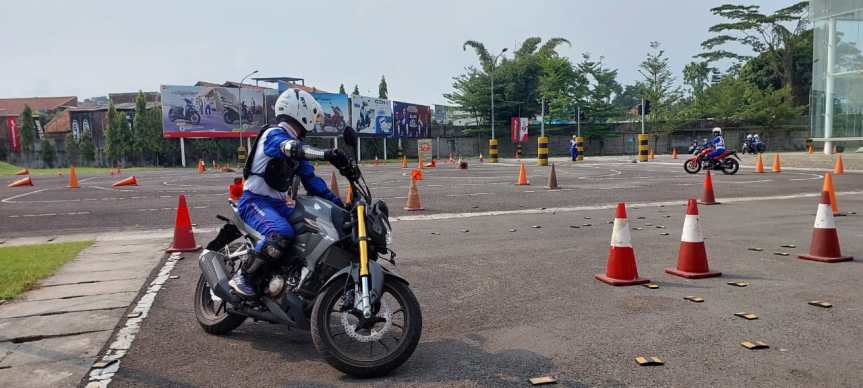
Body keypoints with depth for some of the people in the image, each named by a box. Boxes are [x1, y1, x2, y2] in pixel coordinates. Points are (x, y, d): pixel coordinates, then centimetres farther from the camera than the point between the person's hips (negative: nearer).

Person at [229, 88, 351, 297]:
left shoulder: (297, 141, 15)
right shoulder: (273, 134, -12)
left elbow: (311, 179, 12)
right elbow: (291, 148, -37)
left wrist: (339, 204, 3)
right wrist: (328, 154, -51)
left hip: (277, 204, 9)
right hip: (255, 201, -9)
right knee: (282, 234, -34)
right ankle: (242, 276, -20)